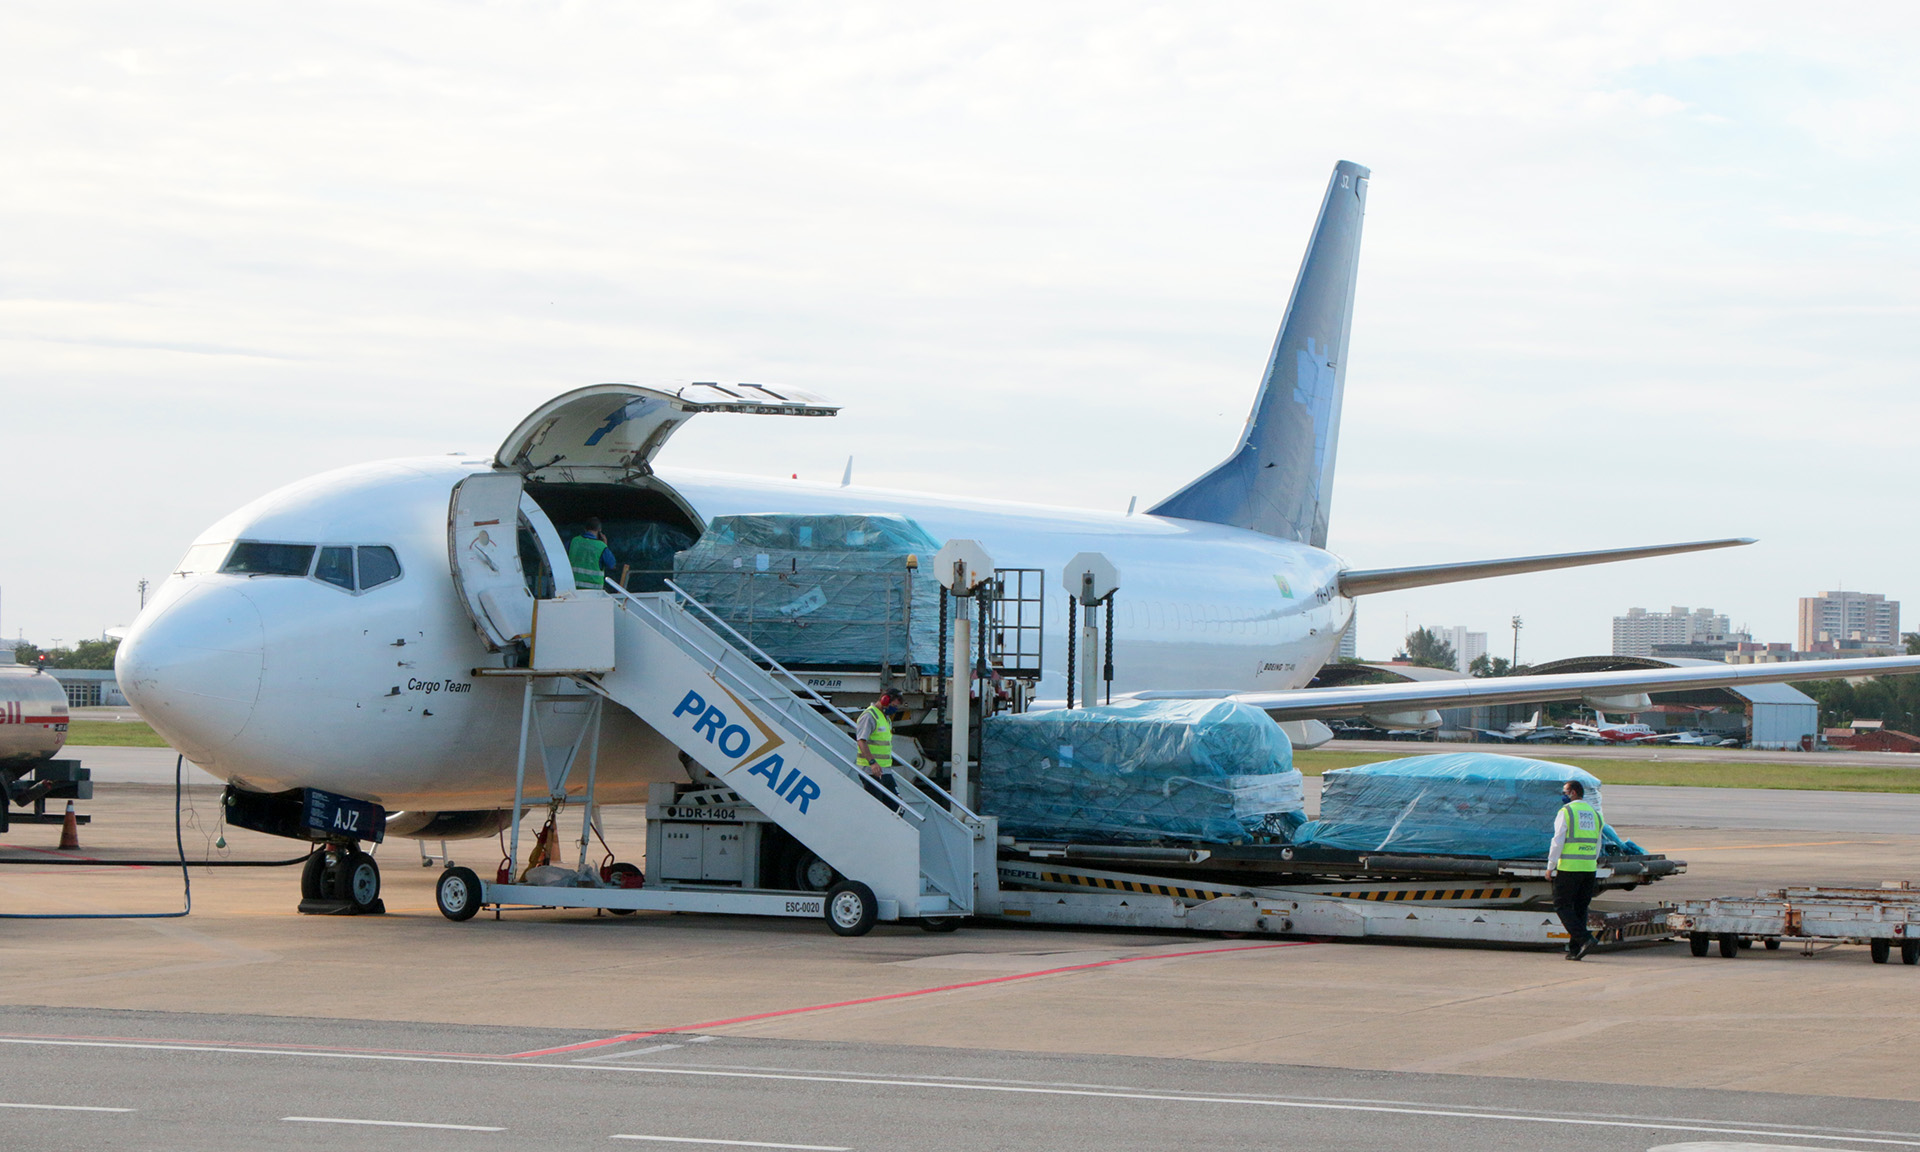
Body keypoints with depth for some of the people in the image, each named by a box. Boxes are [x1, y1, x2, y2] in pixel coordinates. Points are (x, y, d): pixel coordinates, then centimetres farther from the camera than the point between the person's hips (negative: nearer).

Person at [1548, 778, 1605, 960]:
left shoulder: (1566, 811, -7)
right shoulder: (1594, 813, 13)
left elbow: (1558, 841, -11)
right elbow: (1597, 844, 17)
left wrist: (1550, 867, -6)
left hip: (1569, 868, -6)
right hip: (1589, 867, 6)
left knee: (1562, 905, 1)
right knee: (1580, 908, 11)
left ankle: (1584, 939, -15)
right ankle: (1574, 949, 8)